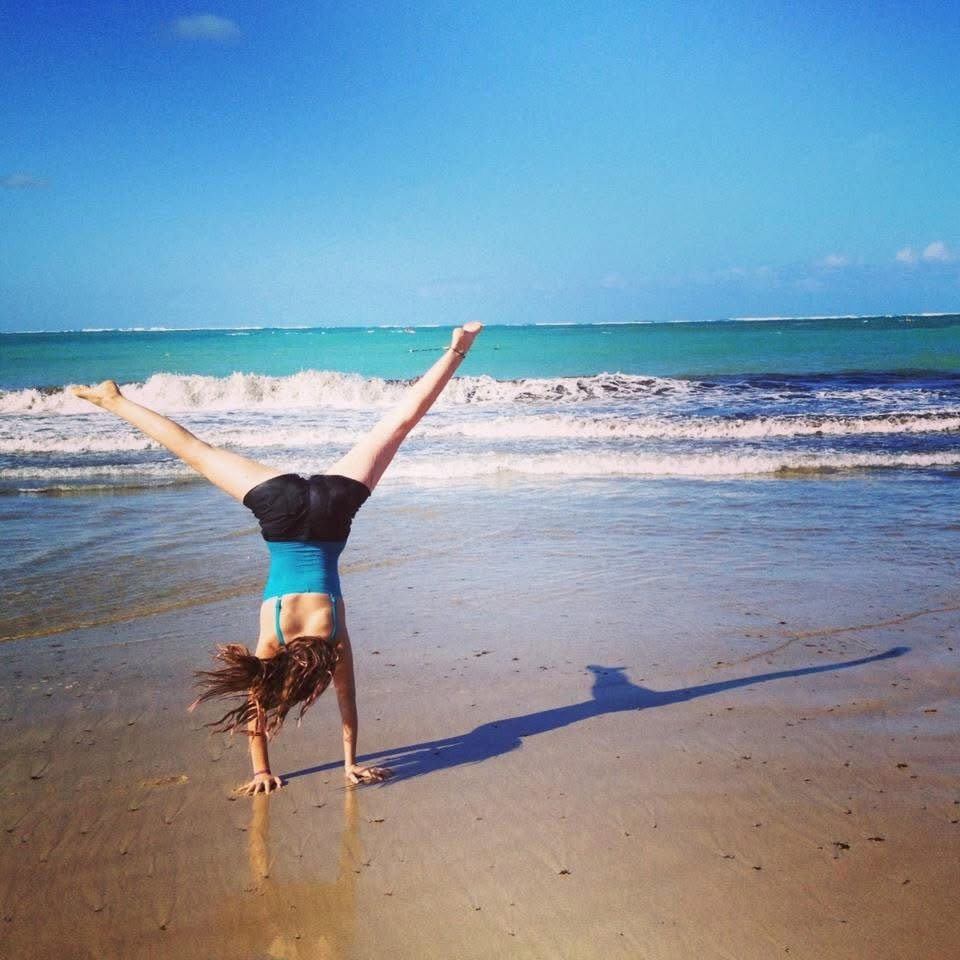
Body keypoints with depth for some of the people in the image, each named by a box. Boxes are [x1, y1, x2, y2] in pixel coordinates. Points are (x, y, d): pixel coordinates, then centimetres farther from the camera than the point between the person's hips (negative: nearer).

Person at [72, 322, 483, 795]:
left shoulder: (332, 635, -12)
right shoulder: (271, 638, -13)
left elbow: (347, 701, -1)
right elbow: (256, 705, 0)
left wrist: (352, 763, 8)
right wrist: (261, 770, 7)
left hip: (329, 506, 0)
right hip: (284, 507, 0)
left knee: (399, 424, 3)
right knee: (195, 453, 10)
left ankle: (455, 352, 3)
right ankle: (115, 402, 19)